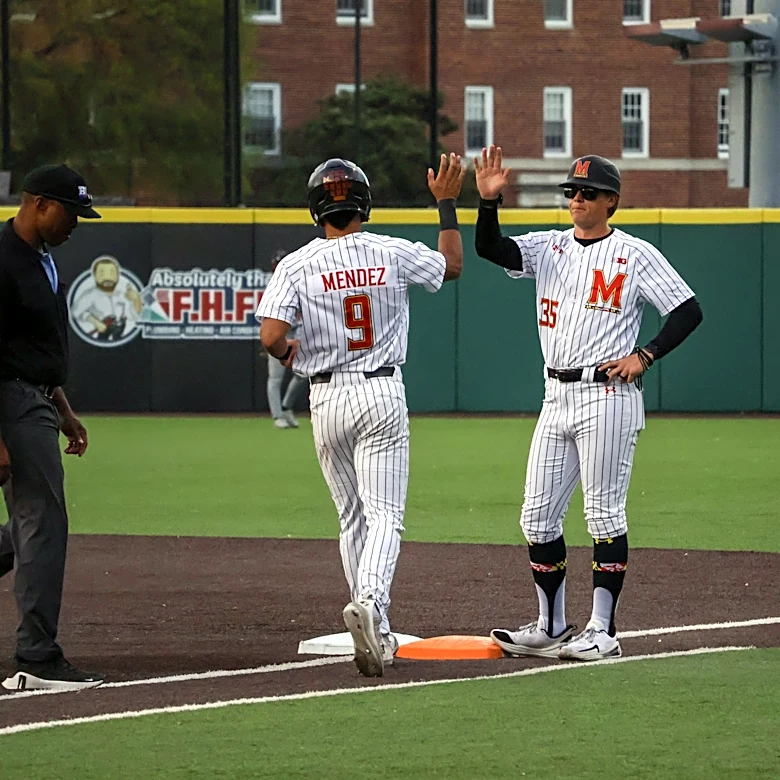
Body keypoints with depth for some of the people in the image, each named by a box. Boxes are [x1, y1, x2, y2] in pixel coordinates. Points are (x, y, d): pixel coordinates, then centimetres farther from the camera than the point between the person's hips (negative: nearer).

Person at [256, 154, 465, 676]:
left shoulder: (297, 266, -7)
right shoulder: (393, 254, -3)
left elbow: (270, 336, -15)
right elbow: (453, 266, 16)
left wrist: (289, 353, 7)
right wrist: (447, 203, 23)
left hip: (327, 397, 1)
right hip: (383, 393, -1)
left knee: (353, 517, 14)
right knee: (385, 514, -5)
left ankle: (376, 632, 16)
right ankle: (371, 600, -32)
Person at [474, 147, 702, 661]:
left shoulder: (635, 254, -2)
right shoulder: (549, 248, 12)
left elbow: (688, 310, -3)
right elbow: (490, 248, -2)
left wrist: (644, 355, -12)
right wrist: (489, 200, -18)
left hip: (607, 396, -6)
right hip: (557, 397, 6)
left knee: (605, 514, -5)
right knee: (538, 516, 6)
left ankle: (603, 631, -3)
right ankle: (551, 628, 15)